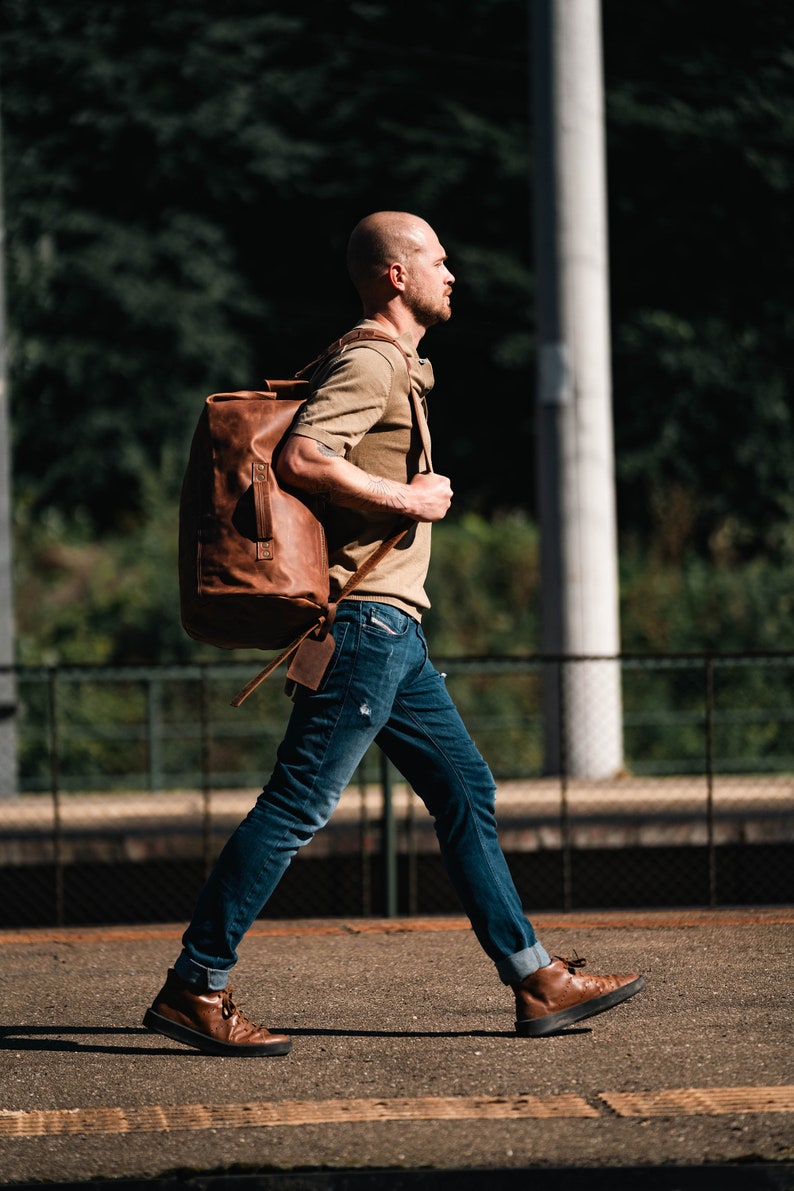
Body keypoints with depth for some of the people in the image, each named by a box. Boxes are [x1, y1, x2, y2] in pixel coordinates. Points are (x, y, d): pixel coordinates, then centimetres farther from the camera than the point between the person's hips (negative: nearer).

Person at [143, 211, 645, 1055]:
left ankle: (538, 983, 11)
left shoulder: (395, 367, 21)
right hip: (366, 619, -11)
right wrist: (407, 499, -17)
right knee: (297, 805, -10)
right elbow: (301, 458, -25)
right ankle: (193, 990, -7)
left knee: (466, 791, 9)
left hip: (394, 633, 11)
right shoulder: (369, 363, -11)